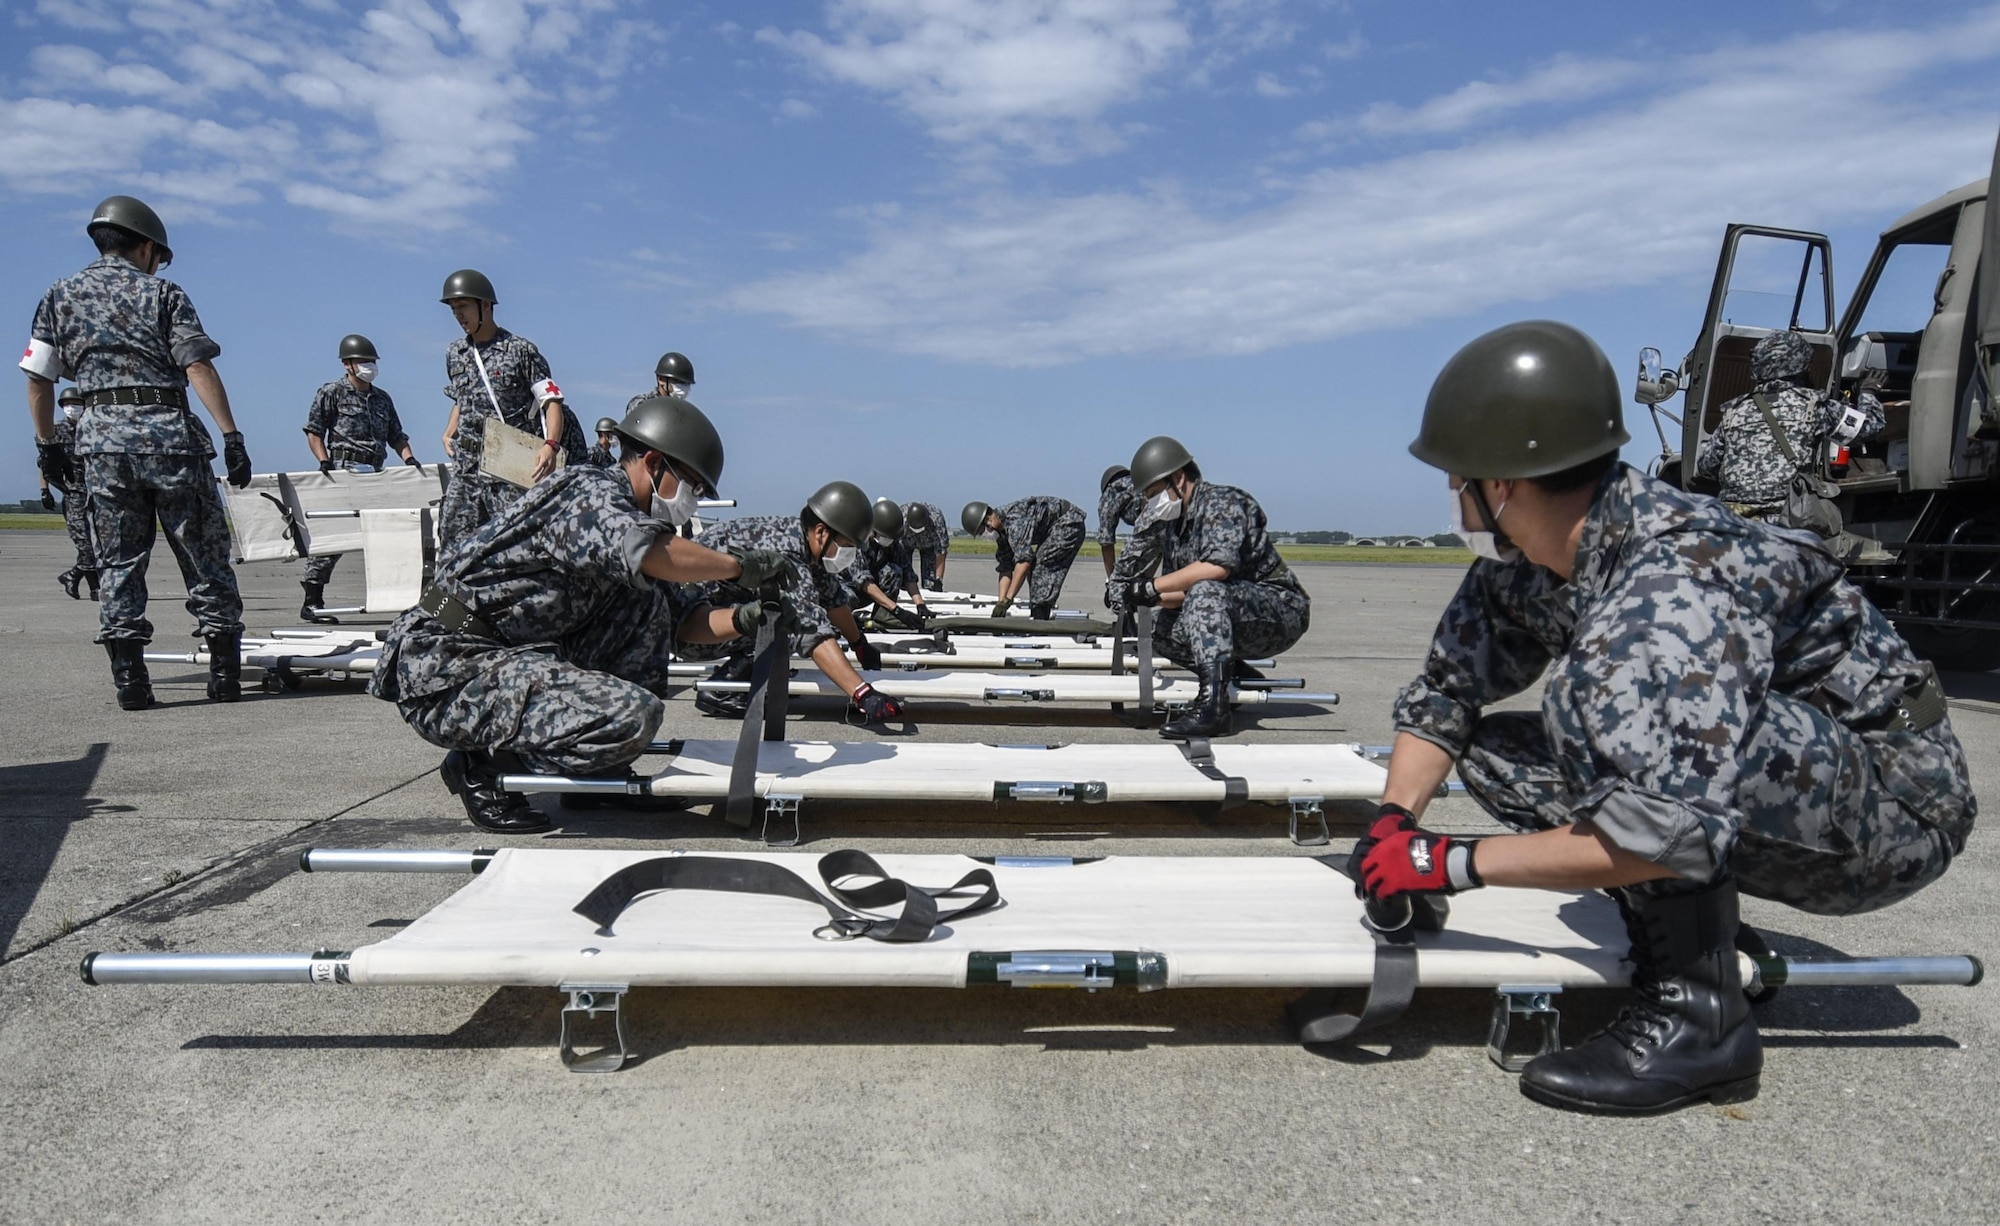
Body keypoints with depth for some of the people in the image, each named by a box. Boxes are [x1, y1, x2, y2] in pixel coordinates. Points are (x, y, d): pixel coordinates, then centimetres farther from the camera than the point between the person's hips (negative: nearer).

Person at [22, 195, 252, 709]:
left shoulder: (60, 295, 14)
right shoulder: (163, 294, 5)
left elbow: (38, 378, 12)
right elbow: (199, 367, -7)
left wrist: (47, 445, 19)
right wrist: (231, 436, -9)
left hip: (101, 438, 3)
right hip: (168, 433, -3)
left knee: (118, 563, 7)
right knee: (204, 555, 3)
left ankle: (130, 681, 4)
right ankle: (225, 674, 4)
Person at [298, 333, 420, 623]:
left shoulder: (382, 398, 22)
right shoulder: (332, 392, 4)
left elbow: (396, 436, 21)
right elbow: (313, 431, 0)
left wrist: (408, 457, 3)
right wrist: (324, 461, -13)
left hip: (376, 473, 6)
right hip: (344, 470, -6)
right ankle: (311, 600, -5)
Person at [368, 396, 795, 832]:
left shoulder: (626, 514, 17)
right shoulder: (590, 490, -11)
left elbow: (685, 618, 14)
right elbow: (647, 552, -33)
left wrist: (743, 618, -6)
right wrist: (741, 566, -21)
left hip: (510, 655, 10)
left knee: (646, 602, 5)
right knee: (637, 715, -25)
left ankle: (603, 772, 6)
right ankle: (482, 766, -4)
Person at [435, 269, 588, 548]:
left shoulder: (520, 350, -5)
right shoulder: (454, 354, 14)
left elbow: (551, 400, -11)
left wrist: (550, 445, -26)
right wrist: (449, 434, 13)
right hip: (466, 465, 6)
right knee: (453, 542, 4)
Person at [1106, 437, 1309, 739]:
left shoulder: (1222, 502, -15)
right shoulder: (1169, 521, 10)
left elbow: (1217, 567, -33)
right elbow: (1175, 595, 5)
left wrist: (1149, 588, -28)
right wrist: (1130, 594, -14)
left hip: (1282, 611, -9)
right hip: (1241, 624, 9)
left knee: (1205, 592, -33)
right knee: (1164, 631, -4)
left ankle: (1213, 706, -37)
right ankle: (1237, 676, 11)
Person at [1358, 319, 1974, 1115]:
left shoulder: (1678, 582, -32)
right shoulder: (1520, 561, -6)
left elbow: (1670, 830, -39)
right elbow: (1445, 691, 3)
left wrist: (1456, 863, -32)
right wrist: (1394, 819, -13)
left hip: (1895, 806, -8)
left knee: (1590, 690, -34)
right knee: (1490, 750, -3)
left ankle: (1696, 1007, -20)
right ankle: (1701, 930, 4)